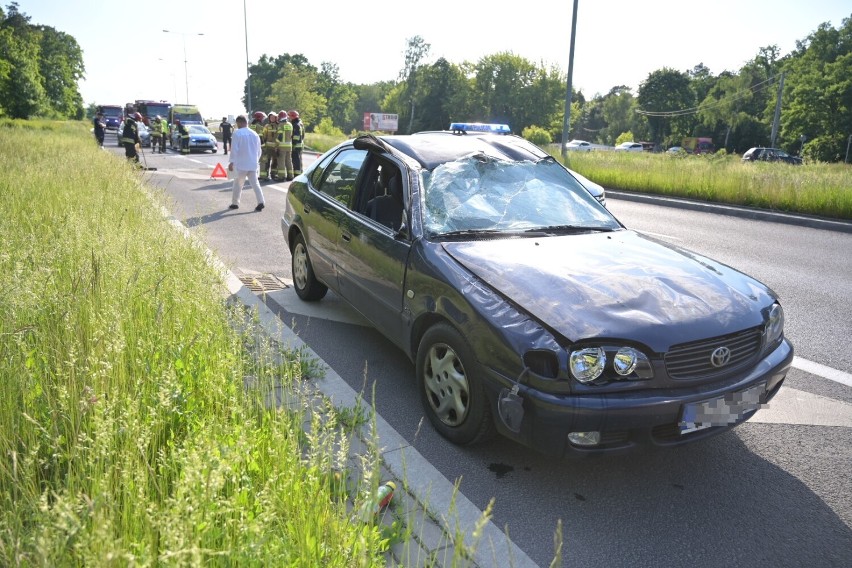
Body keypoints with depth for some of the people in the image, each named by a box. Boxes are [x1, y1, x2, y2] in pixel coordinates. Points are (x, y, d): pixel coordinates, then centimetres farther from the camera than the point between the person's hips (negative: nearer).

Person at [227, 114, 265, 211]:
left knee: (238, 184, 8)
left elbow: (234, 149, -10)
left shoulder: (237, 133, -8)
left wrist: (231, 162, -4)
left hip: (241, 164, -4)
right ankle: (261, 202, -10)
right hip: (253, 164, 4)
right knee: (255, 183, 4)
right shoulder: (254, 134, 8)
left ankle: (235, 203, 16)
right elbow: (259, 150, 12)